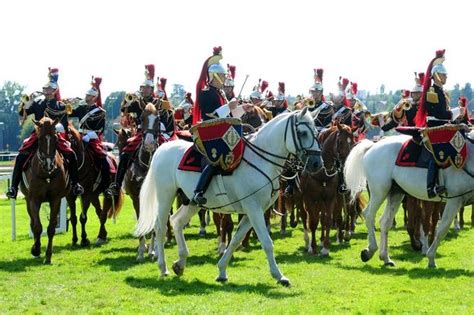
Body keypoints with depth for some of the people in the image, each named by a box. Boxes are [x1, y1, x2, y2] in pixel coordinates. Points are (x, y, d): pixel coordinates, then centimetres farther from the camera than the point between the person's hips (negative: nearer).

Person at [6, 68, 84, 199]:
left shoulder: (61, 106, 3)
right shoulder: (37, 102, 7)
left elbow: (64, 125, -1)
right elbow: (22, 113, 6)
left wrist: (58, 127, -23)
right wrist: (27, 103, -12)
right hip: (38, 135, 1)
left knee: (71, 155, -18)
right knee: (21, 156, -18)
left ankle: (75, 184, -3)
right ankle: (13, 187, -16)